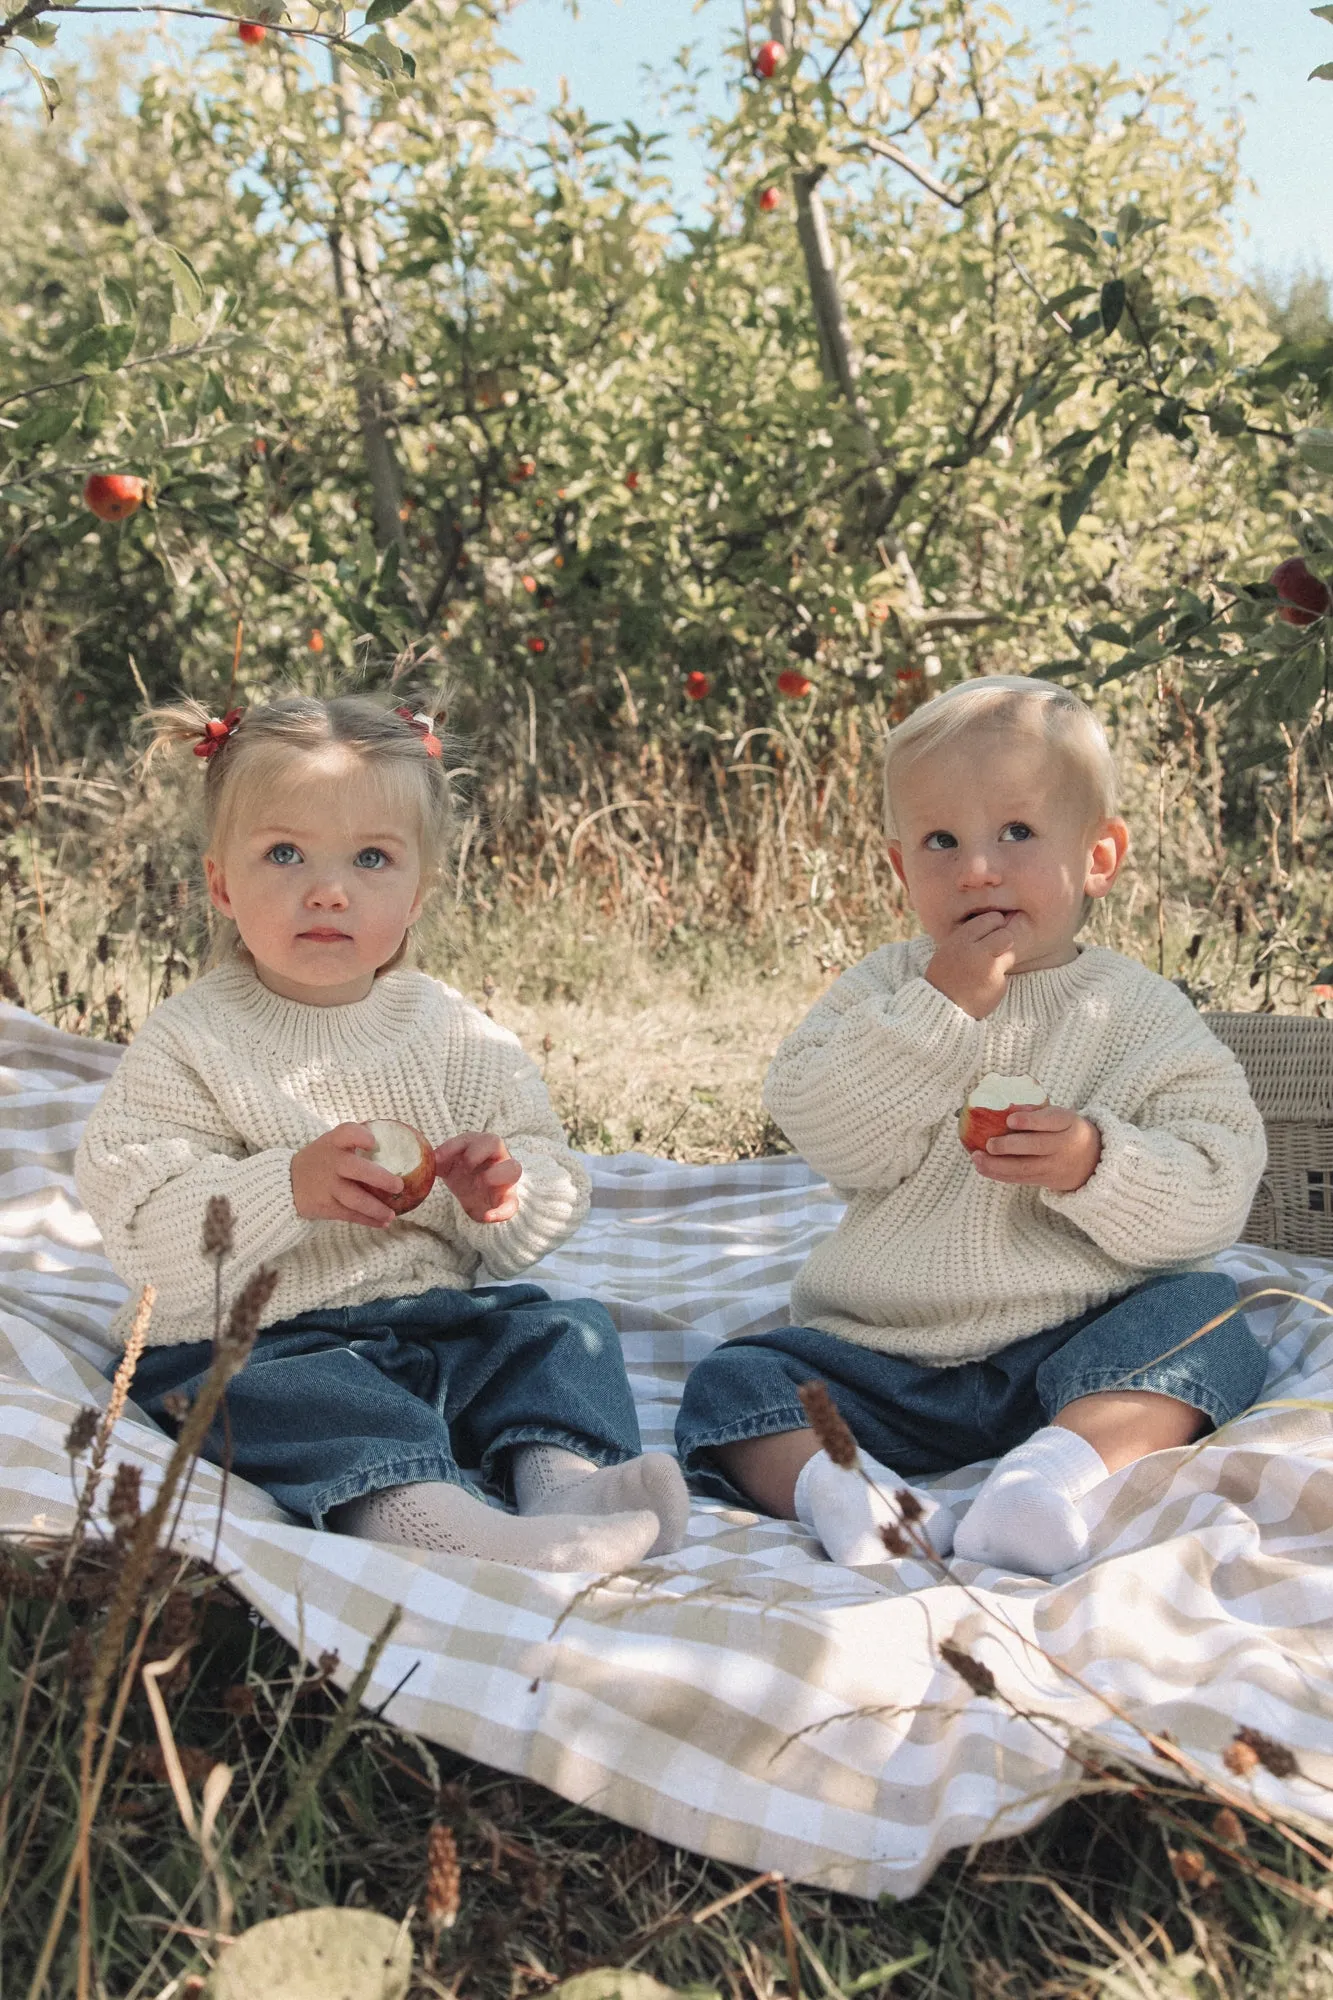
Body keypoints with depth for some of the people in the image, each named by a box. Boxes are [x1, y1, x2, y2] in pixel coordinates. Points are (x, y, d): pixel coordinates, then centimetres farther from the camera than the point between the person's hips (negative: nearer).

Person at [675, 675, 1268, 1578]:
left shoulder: (1139, 1012, -1)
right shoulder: (887, 987, 3)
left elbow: (1215, 1193, -8)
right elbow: (829, 1137, -12)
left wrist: (1095, 1164, -27)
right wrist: (940, 1008, -18)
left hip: (1070, 1350, -1)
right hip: (883, 1358, 2)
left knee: (1201, 1313, -24)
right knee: (732, 1384, -14)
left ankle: (1069, 1459, -41)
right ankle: (830, 1483, -39)